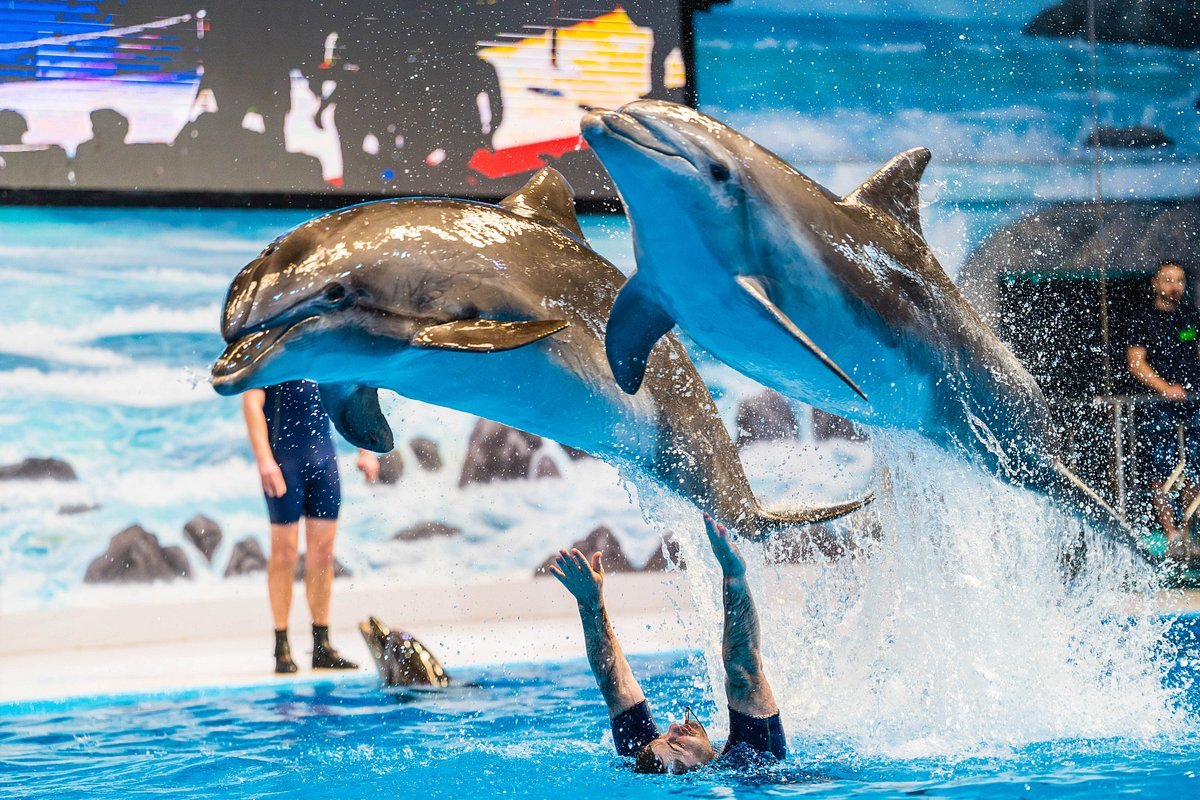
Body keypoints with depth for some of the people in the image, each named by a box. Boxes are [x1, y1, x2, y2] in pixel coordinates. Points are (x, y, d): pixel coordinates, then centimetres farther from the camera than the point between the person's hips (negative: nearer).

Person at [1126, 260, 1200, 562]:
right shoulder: (1143, 321, 2)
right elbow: (1136, 363, -6)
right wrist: (1165, 388, -19)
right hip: (1159, 408, -4)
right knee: (1162, 474, -7)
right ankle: (1173, 538, -7)